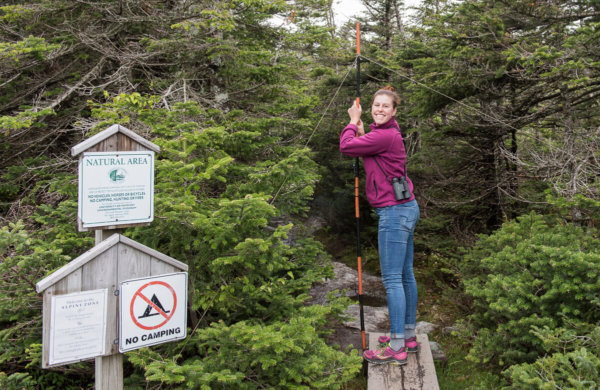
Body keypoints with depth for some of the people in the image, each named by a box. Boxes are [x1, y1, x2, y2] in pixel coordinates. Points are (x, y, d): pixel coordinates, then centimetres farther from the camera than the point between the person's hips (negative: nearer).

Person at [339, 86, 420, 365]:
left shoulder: (386, 135, -17)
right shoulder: (384, 133, 15)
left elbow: (346, 147, -16)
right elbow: (363, 150, 24)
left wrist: (353, 122, 0)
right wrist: (361, 131, 9)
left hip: (394, 212, -10)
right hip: (405, 209, 10)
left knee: (392, 279, -7)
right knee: (405, 274, 15)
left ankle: (397, 348, -3)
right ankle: (408, 335, 26)